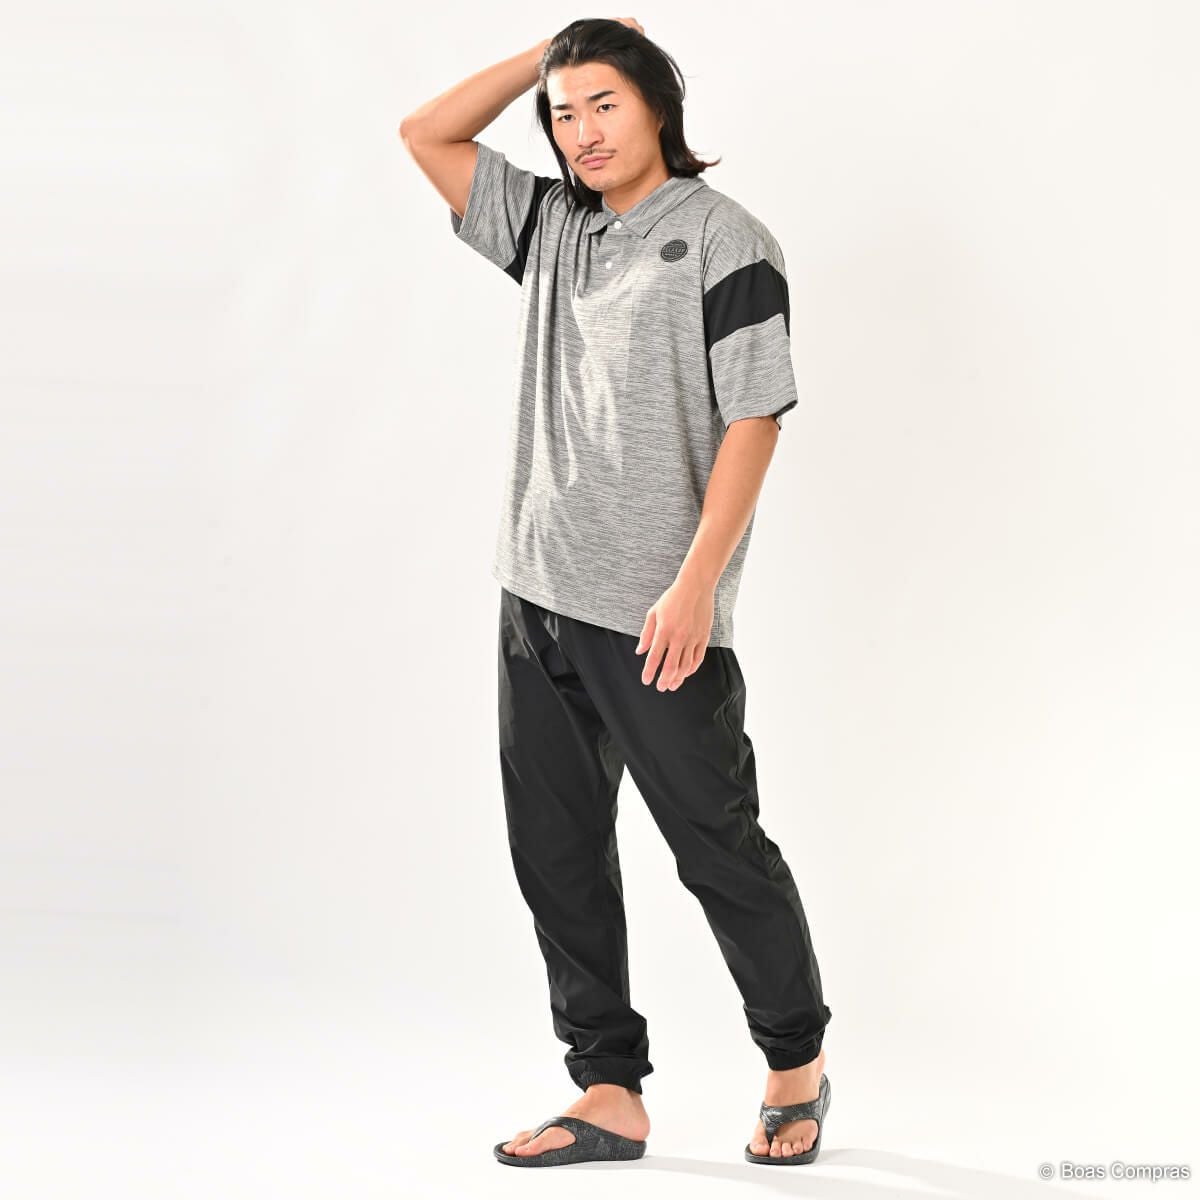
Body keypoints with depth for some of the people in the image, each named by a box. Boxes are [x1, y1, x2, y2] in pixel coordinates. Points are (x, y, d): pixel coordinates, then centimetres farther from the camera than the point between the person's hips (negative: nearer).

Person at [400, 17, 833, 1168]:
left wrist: (695, 582, -18)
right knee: (556, 853, 8)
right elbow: (427, 135, 16)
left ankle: (797, 1063, 22)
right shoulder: (551, 224, 12)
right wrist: (549, 52, 8)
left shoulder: (725, 240, -7)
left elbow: (754, 417, -12)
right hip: (539, 597, 7)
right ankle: (610, 1094, 16)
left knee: (717, 849, 2)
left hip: (655, 614, -7)